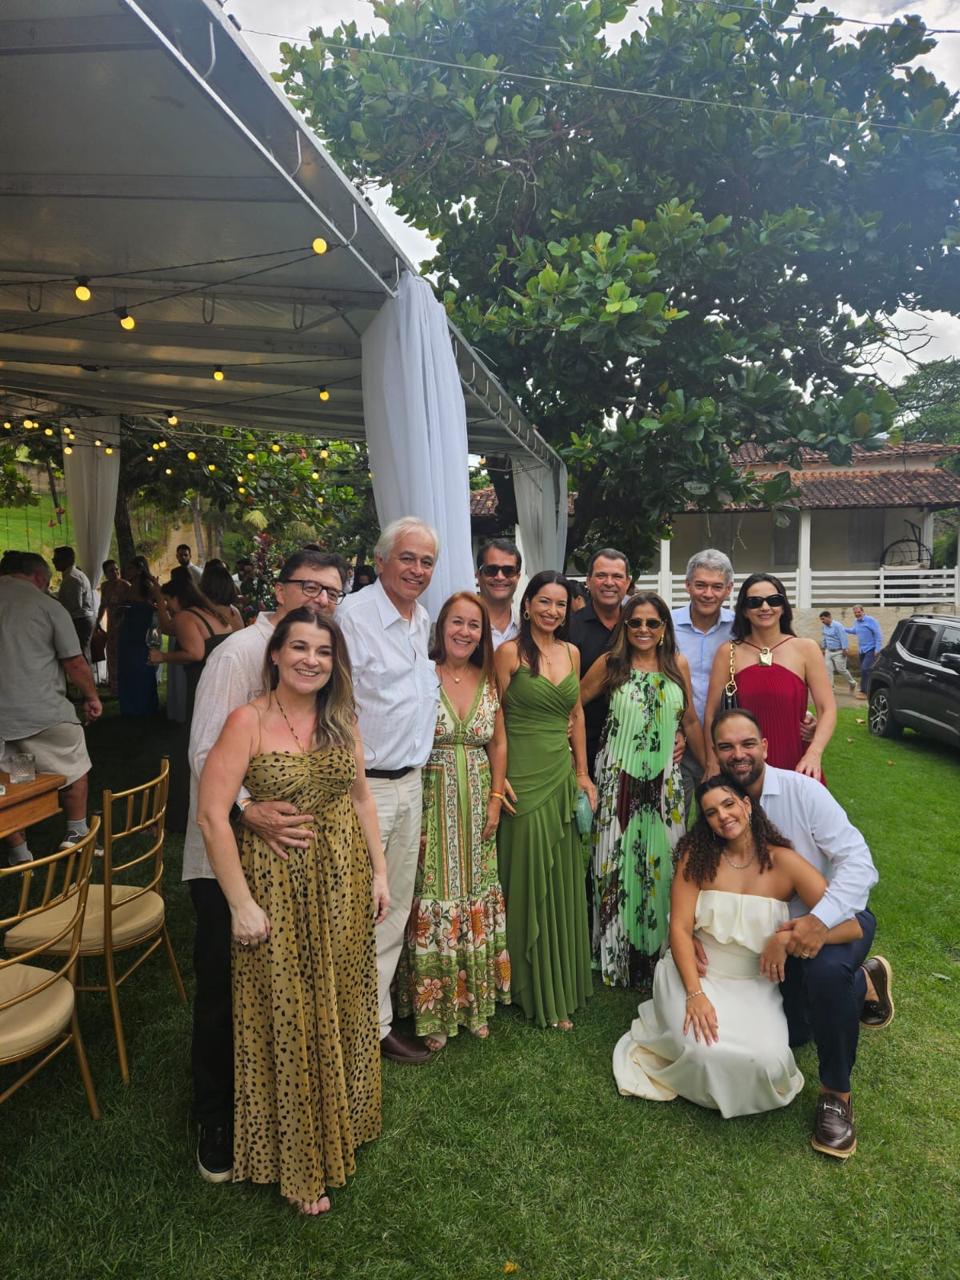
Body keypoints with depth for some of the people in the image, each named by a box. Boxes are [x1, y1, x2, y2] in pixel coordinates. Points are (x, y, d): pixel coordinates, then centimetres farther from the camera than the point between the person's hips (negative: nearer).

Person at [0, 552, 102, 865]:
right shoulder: (48, 606, -5)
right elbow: (75, 664, -6)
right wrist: (92, 697, 9)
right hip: (45, 714, -4)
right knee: (74, 772, 16)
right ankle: (78, 836, 24)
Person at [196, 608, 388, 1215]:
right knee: (289, 1019, 8)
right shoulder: (248, 721, -15)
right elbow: (211, 815, -17)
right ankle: (300, 1163, 30)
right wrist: (242, 904, -16)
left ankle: (341, 1123, 44)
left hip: (345, 880, 5)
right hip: (278, 883, -5)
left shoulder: (342, 720, 1)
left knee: (343, 1006, 18)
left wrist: (379, 872, 7)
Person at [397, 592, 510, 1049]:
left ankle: (474, 1001, 28)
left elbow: (498, 743, 10)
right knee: (434, 896, 1)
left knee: (476, 897, 11)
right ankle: (433, 1011, 19)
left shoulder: (489, 680, 5)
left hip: (477, 803, 4)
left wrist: (495, 799, 3)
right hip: (432, 802, -4)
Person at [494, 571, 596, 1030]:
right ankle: (539, 994, 20)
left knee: (563, 881, 13)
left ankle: (562, 983, 30)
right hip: (524, 774, -5)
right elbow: (495, 719, -7)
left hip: (562, 772, 6)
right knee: (529, 880, 4)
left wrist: (582, 772, 12)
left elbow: (577, 713, 14)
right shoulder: (509, 652, -8)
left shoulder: (571, 652, 9)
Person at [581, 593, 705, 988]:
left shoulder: (678, 665, 4)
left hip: (665, 778, 2)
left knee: (664, 862, 6)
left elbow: (690, 721, 11)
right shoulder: (609, 663, -3)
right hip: (619, 777, -2)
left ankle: (661, 952, 24)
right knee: (619, 862, 3)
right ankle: (617, 956, 19)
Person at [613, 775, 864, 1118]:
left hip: (756, 984, 1)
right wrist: (695, 994, -23)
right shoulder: (697, 856, -7)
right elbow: (680, 928, -11)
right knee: (704, 1050, -26)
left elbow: (850, 926, -15)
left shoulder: (784, 862, -10)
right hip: (696, 971, 0)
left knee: (766, 1062, -24)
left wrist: (786, 937, -25)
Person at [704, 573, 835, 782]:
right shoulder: (729, 652, 0)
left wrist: (813, 754, -19)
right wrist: (712, 765, -6)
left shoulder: (805, 649, 0)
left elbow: (827, 709, -4)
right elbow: (712, 713, -1)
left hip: (796, 766, 0)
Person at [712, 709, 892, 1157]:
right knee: (791, 1035, 6)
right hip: (779, 933, 5)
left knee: (825, 969, -37)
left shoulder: (801, 791, -21)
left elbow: (858, 861, -26)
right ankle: (862, 982, 34)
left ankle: (836, 1094, -13)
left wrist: (821, 919, -40)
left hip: (837, 918, -5)